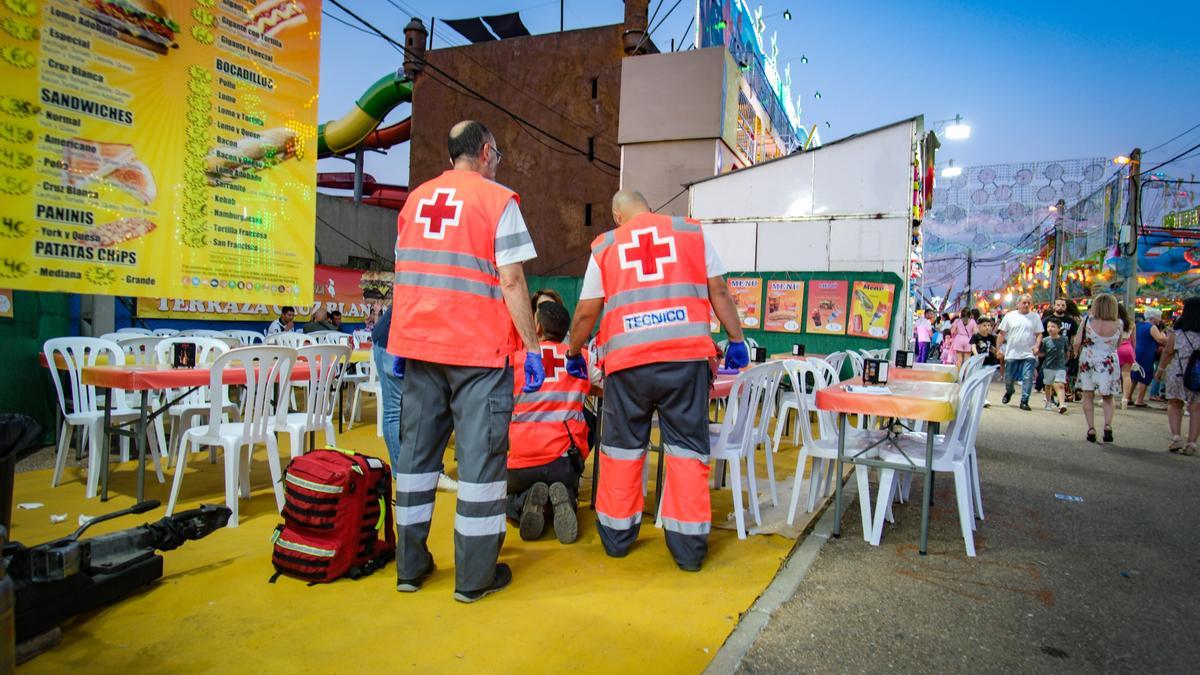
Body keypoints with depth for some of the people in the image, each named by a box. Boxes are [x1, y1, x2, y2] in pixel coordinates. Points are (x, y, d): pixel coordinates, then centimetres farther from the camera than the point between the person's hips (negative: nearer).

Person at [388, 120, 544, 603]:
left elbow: (404, 276, 16)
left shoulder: (415, 200, 15)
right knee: (479, 455, 1)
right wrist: (532, 346, -8)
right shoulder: (497, 200, -3)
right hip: (477, 348, -6)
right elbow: (511, 281, -11)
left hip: (418, 344, 6)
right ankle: (474, 576, 8)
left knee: (417, 450, 12)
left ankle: (410, 566, 22)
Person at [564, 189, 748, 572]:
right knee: (687, 447, 7)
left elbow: (586, 312, 13)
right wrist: (736, 340, 16)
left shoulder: (605, 246, 13)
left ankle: (617, 536, 24)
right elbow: (718, 291, 9)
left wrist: (574, 354, 27)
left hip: (627, 359, 0)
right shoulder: (691, 232, 14)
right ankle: (689, 546, 11)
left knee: (621, 447, 13)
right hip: (686, 354, 0)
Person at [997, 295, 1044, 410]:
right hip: (1012, 353, 1)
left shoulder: (1035, 317, 5)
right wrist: (998, 348, 0)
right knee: (1008, 378, 9)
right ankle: (1008, 392, 38)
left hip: (1029, 354, 0)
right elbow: (1001, 333, 5)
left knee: (1028, 378, -8)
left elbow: (1039, 334, 4)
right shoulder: (1010, 316, 4)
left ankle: (1024, 401, -1)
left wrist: (1037, 345, -13)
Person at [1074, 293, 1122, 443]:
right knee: (1107, 397, 13)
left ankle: (1091, 428, 3)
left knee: (1088, 395, 8)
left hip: (1088, 360, -1)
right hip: (1109, 362, 1)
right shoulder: (1118, 324, -6)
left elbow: (1077, 342, -9)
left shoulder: (1088, 320, -9)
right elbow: (1119, 344, 8)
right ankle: (1107, 425, -6)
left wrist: (1079, 354, 9)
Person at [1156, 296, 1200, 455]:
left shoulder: (1177, 330, -4)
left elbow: (1168, 352, -2)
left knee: (1174, 404, 13)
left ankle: (1175, 437, 0)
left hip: (1178, 371, -1)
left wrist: (1161, 368, 8)